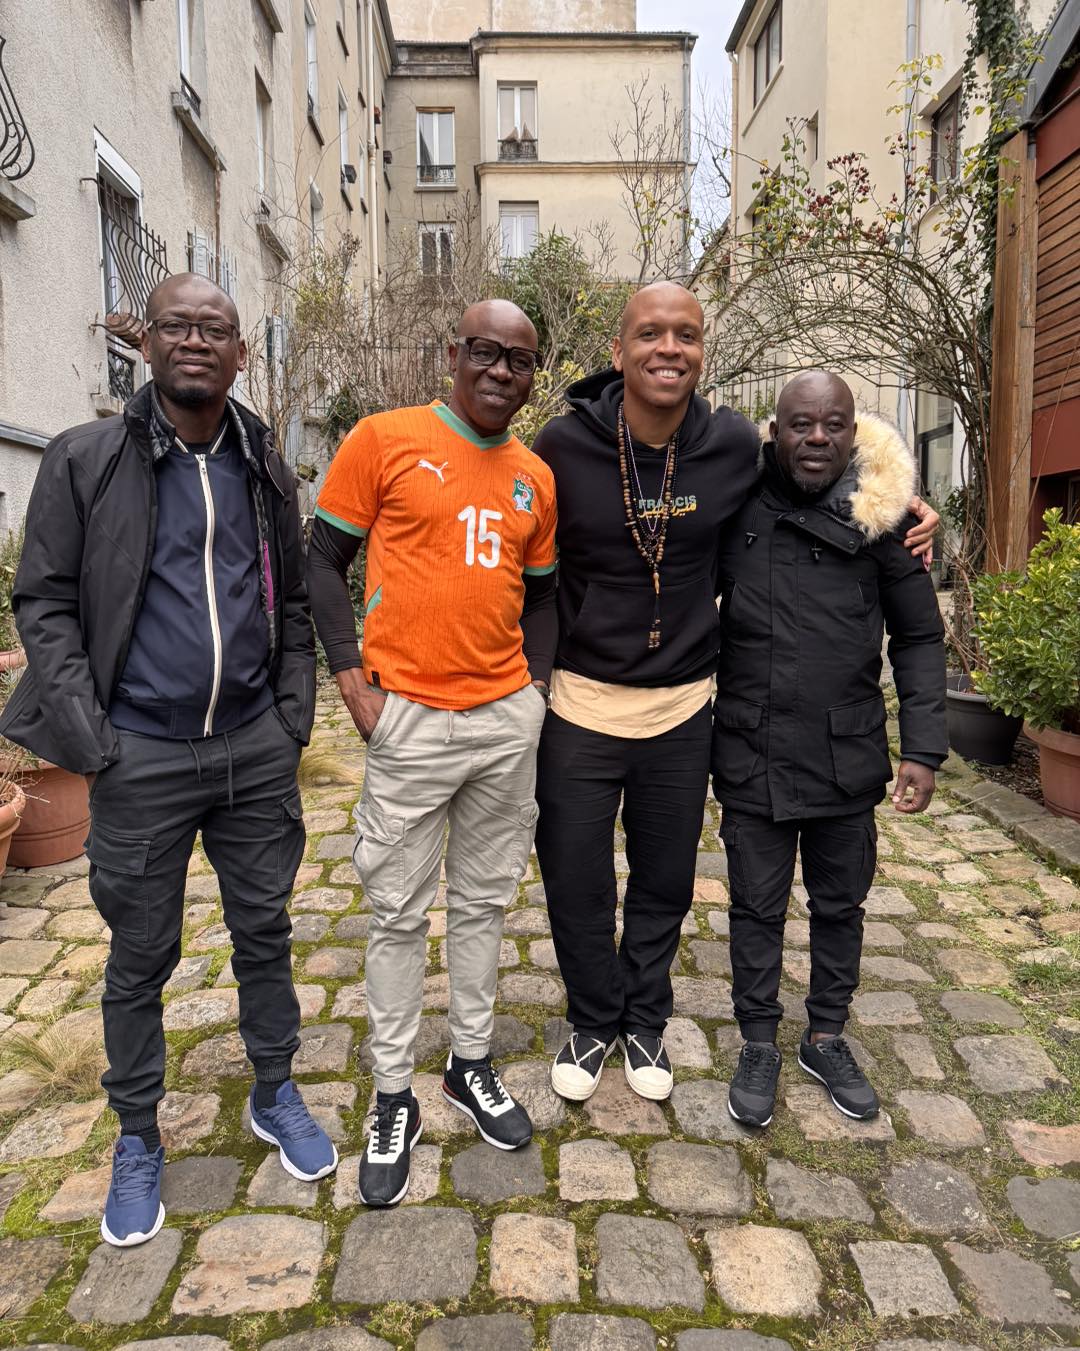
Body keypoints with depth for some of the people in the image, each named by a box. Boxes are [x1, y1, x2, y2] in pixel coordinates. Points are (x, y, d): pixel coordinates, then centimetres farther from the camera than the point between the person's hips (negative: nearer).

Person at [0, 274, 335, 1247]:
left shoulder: (265, 469, 7)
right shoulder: (85, 461, -3)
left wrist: (294, 718, 2)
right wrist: (88, 742, -10)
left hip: (256, 751, 3)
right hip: (142, 757, -2)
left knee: (265, 932, 15)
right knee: (140, 960, 11)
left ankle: (276, 1096, 36)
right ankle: (138, 1141, 31)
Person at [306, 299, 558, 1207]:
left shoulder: (537, 479, 9)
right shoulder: (385, 441, -3)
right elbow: (323, 560, -1)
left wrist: (536, 688, 6)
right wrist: (353, 679, -9)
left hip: (509, 720, 4)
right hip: (409, 720, -4)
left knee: (485, 901, 15)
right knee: (400, 913, 6)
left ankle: (472, 1065, 34)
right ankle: (394, 1098, 24)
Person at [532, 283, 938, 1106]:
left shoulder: (736, 446, -7)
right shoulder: (566, 444, -11)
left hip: (683, 711, 2)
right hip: (583, 706, -1)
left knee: (665, 886, 17)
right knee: (577, 887, 11)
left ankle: (645, 1021, 43)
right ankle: (594, 1022, 38)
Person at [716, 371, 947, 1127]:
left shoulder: (884, 520, -4)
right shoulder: (737, 509, -6)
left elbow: (919, 638, 2)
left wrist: (923, 747, -5)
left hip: (848, 761, 1)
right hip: (752, 759, -1)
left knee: (840, 906, 17)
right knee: (758, 909, 13)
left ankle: (827, 1038, 39)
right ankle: (759, 1044, 32)